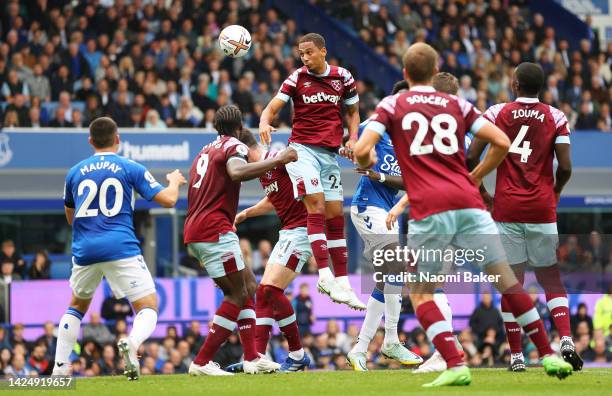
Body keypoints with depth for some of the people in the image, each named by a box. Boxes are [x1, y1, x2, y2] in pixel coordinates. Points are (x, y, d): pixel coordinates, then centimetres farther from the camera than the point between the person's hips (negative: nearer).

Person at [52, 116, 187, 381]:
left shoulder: (75, 173, 13)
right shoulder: (131, 169, 3)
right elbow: (168, 200, 1)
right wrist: (175, 181, 22)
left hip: (84, 250, 4)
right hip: (121, 248, -4)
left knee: (77, 306, 26)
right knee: (148, 307, 1)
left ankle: (60, 368, 17)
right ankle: (131, 343, -32)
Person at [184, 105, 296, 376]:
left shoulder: (206, 151, 24)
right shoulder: (234, 146, -4)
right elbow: (237, 172, -27)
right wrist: (277, 161, -27)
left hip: (195, 231, 9)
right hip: (214, 230, -9)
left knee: (249, 287, 13)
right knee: (237, 295, -7)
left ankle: (251, 358, 7)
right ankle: (202, 362, -12)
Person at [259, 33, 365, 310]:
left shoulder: (343, 78, 7)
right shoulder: (297, 78, 0)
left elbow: (353, 111, 19)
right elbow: (272, 107, -7)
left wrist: (353, 138, 1)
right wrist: (264, 122, -30)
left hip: (330, 153, 3)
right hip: (302, 149, -3)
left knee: (335, 218, 4)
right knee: (316, 205, -20)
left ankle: (342, 284, 9)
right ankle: (325, 277, -26)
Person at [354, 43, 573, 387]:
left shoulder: (391, 106, 10)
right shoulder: (457, 104, 16)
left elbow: (362, 150, -3)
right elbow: (502, 143, 8)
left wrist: (367, 165, 21)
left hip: (429, 210, -2)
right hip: (468, 203, 2)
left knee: (420, 293, 7)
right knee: (507, 280, 9)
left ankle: (455, 365, -10)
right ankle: (549, 355, 9)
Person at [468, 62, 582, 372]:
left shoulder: (496, 114, 0)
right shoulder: (555, 117, 2)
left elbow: (471, 157, -4)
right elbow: (565, 167, -4)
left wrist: (481, 191, 11)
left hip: (506, 208, -1)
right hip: (542, 208, 1)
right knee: (551, 277, 9)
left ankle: (516, 356, 2)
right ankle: (566, 339, -11)